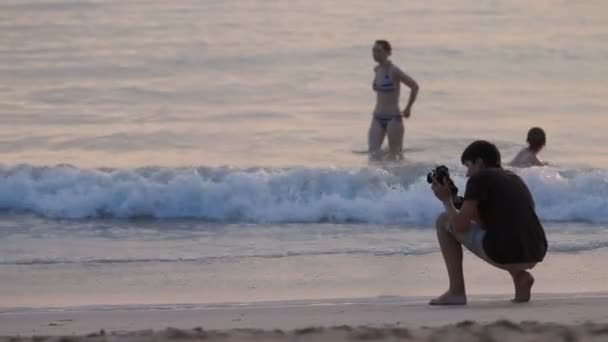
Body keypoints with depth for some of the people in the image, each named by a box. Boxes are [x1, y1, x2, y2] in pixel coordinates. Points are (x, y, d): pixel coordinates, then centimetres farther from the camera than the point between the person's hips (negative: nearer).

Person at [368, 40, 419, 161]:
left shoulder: (393, 71, -13)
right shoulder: (376, 69, 8)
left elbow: (414, 86, -12)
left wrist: (408, 108, -5)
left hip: (393, 118, -6)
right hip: (377, 119, 6)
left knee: (394, 156, 1)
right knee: (373, 153, -6)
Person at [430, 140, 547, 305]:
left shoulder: (479, 178, 1)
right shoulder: (514, 179, 25)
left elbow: (460, 225, -1)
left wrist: (446, 200, 15)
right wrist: (458, 202, 32)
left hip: (503, 253, -7)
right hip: (535, 255, 7)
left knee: (443, 221, 14)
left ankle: (456, 291, 10)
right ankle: (520, 276, 15)